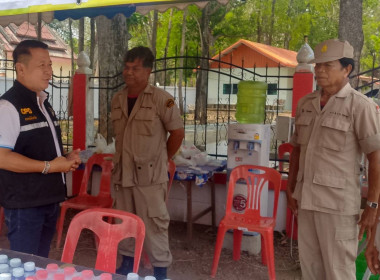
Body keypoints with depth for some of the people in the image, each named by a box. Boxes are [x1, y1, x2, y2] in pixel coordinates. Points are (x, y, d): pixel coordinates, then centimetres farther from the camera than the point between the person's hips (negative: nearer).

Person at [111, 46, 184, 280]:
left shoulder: (161, 99, -12)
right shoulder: (117, 100, 7)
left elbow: (178, 132, -7)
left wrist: (163, 160, 0)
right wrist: (122, 161, 14)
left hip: (149, 174, -6)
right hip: (123, 173, 6)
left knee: (153, 223, 1)